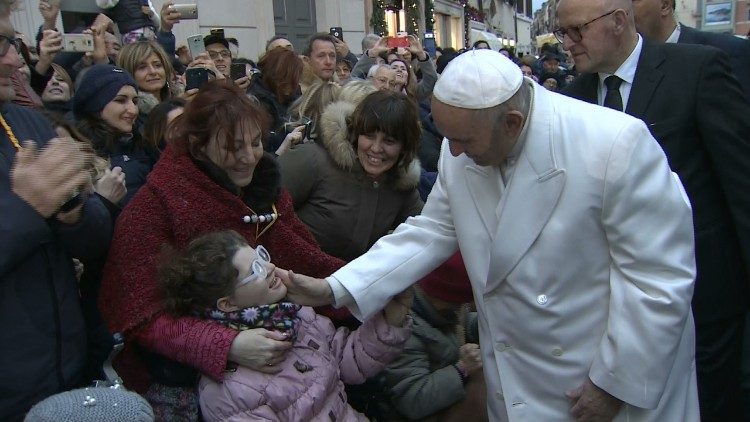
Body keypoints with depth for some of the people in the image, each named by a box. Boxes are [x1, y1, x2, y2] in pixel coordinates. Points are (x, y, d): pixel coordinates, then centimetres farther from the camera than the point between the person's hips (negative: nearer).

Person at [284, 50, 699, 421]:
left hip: (619, 376, -4)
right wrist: (335, 288, -9)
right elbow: (430, 231, -1)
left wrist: (616, 382, -14)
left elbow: (660, 276, -20)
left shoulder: (615, 144, -26)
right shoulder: (460, 151, -9)